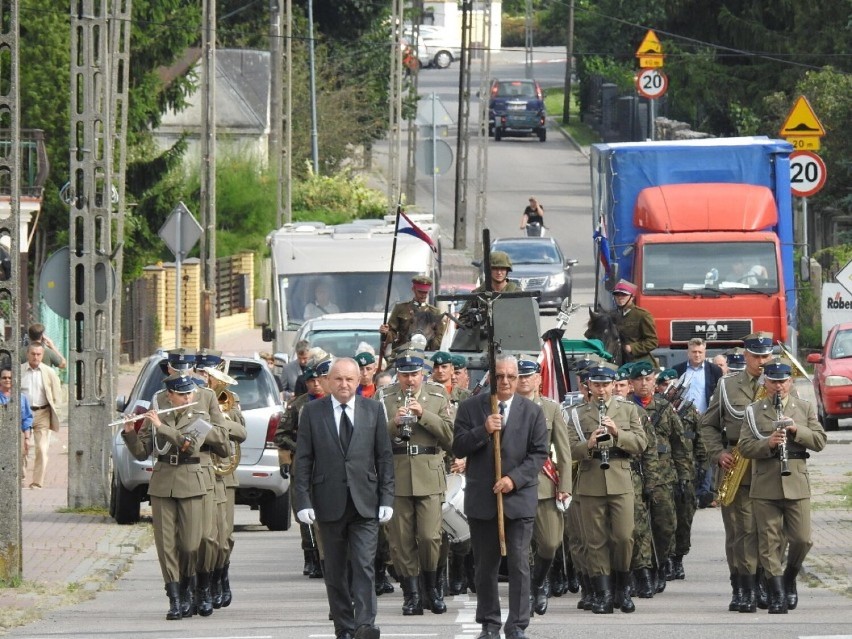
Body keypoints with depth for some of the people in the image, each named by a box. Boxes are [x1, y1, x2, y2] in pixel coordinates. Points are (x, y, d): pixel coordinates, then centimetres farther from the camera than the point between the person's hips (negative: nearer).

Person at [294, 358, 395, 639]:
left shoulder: (373, 410, 7)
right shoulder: (312, 412, 4)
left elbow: (385, 456, 7)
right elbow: (303, 460, 3)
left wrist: (386, 498, -1)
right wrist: (303, 500, -5)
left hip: (365, 503, -1)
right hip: (330, 504, 1)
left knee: (364, 566, -12)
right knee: (336, 571, 5)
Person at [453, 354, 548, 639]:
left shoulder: (533, 412, 3)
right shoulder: (470, 408, 4)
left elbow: (539, 454, 0)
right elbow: (458, 448, -1)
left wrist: (514, 479, -14)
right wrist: (483, 431, -17)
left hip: (519, 498, -1)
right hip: (481, 499, 1)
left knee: (519, 564, -5)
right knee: (485, 565, 8)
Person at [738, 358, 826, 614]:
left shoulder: (805, 408, 11)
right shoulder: (754, 411, 8)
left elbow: (820, 441, 4)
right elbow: (745, 447, 0)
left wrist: (797, 430, -12)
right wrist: (768, 443, -18)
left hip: (796, 485, 1)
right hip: (765, 487, -1)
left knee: (802, 539, -3)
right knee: (770, 542, -2)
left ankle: (789, 579, 23)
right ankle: (777, 595, 3)